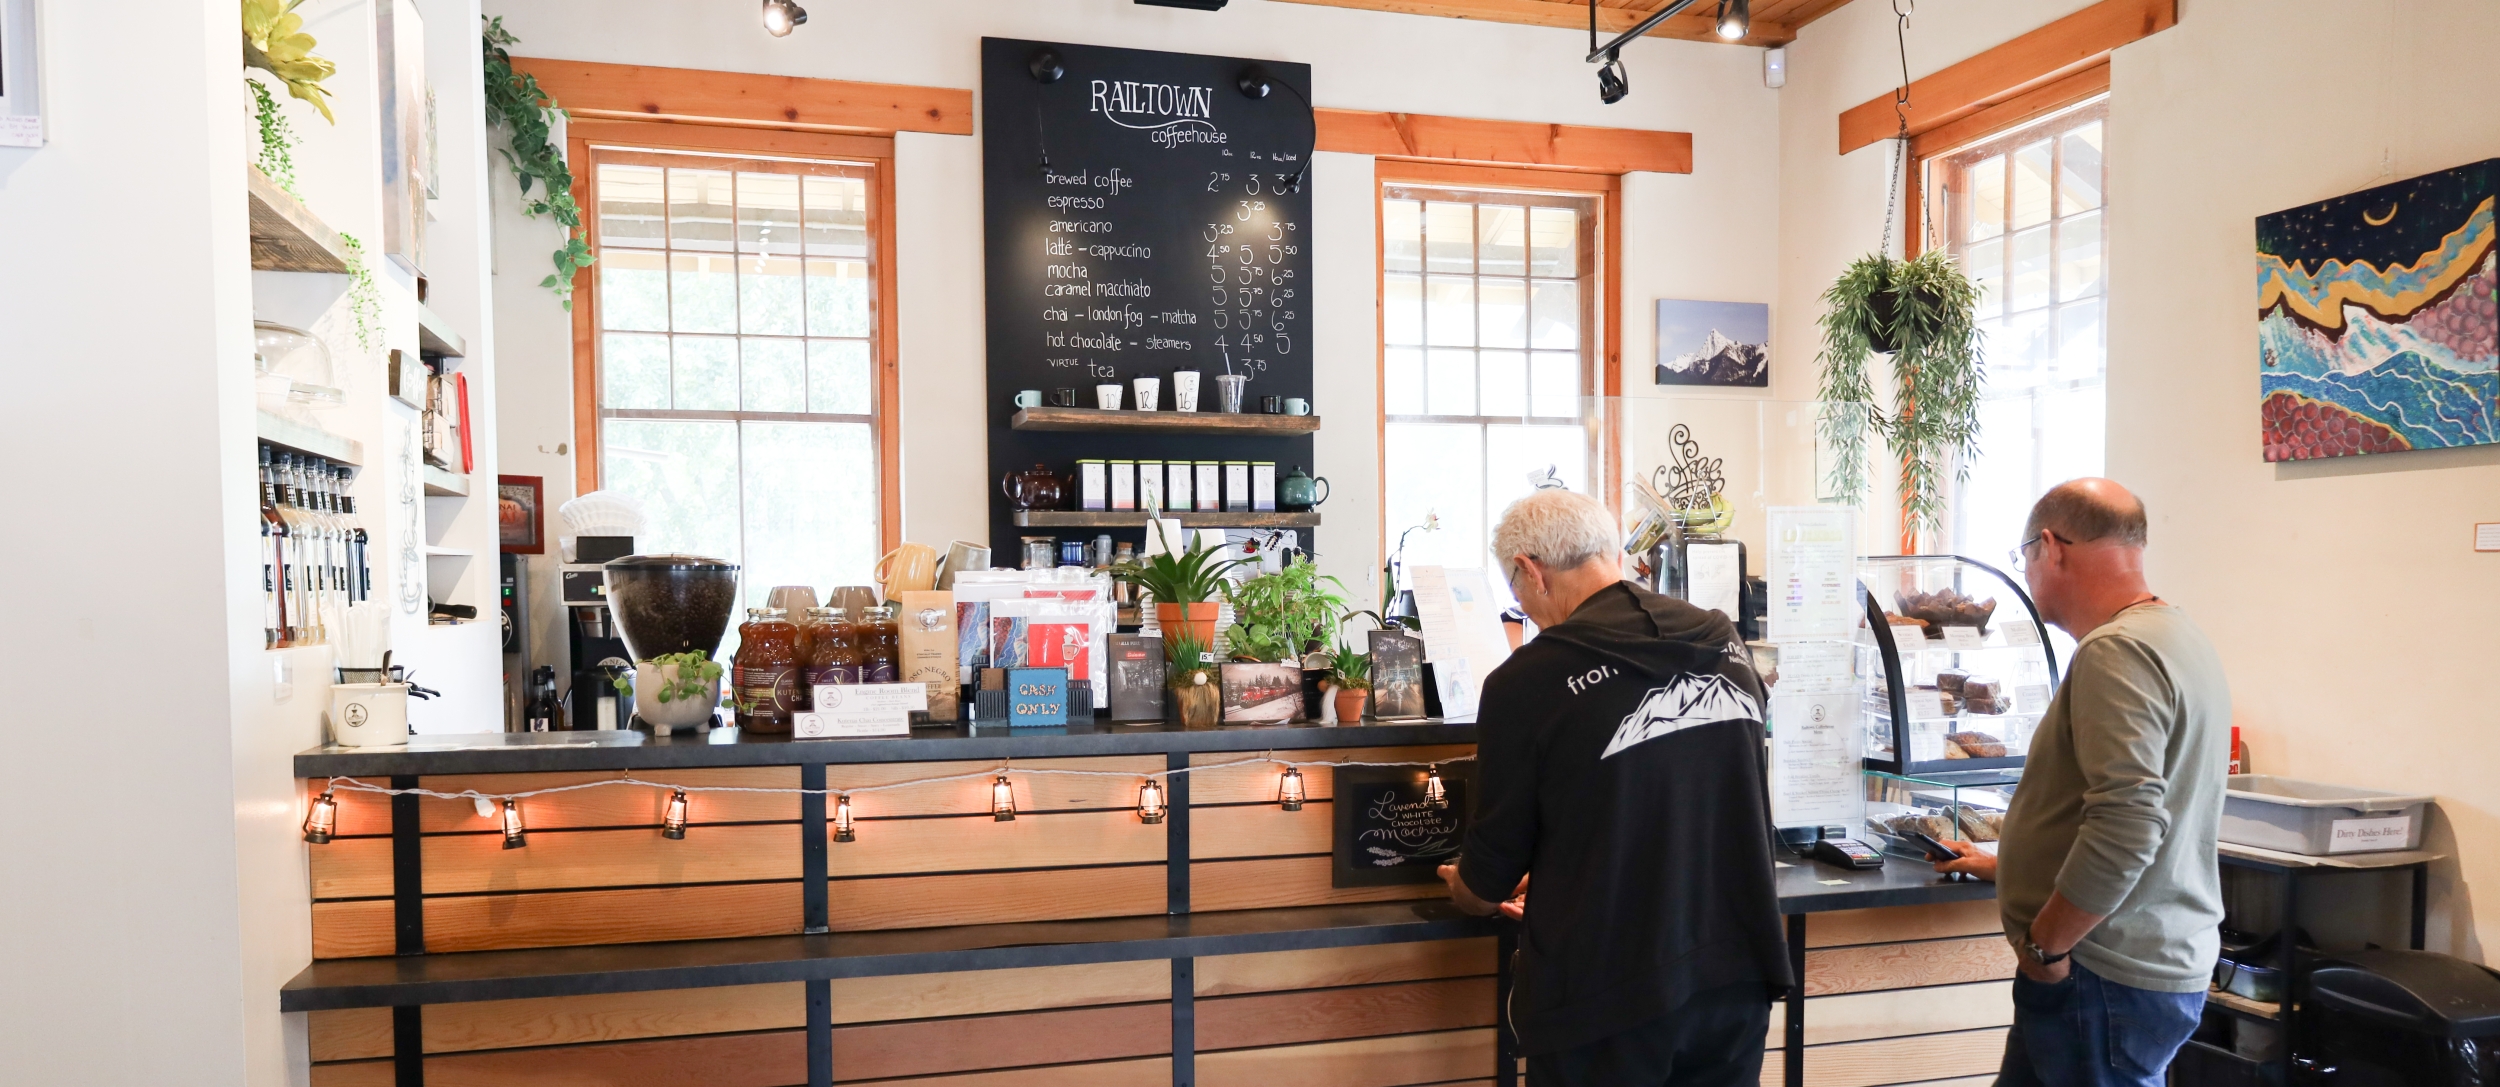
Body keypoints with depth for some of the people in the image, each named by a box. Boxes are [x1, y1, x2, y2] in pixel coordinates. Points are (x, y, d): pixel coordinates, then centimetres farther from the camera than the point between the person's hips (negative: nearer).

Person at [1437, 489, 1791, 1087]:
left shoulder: (1526, 682, -15)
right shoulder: (1725, 646, 1)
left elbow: (1489, 879, -5)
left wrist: (1463, 888, 19)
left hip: (1606, 997, -5)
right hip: (1737, 976, 6)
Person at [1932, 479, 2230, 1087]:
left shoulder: (2117, 652, -19)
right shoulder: (2173, 636, 14)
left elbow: (2127, 823, -28)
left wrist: (2045, 944, -16)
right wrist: (2007, 866, 30)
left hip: (2111, 979, -9)